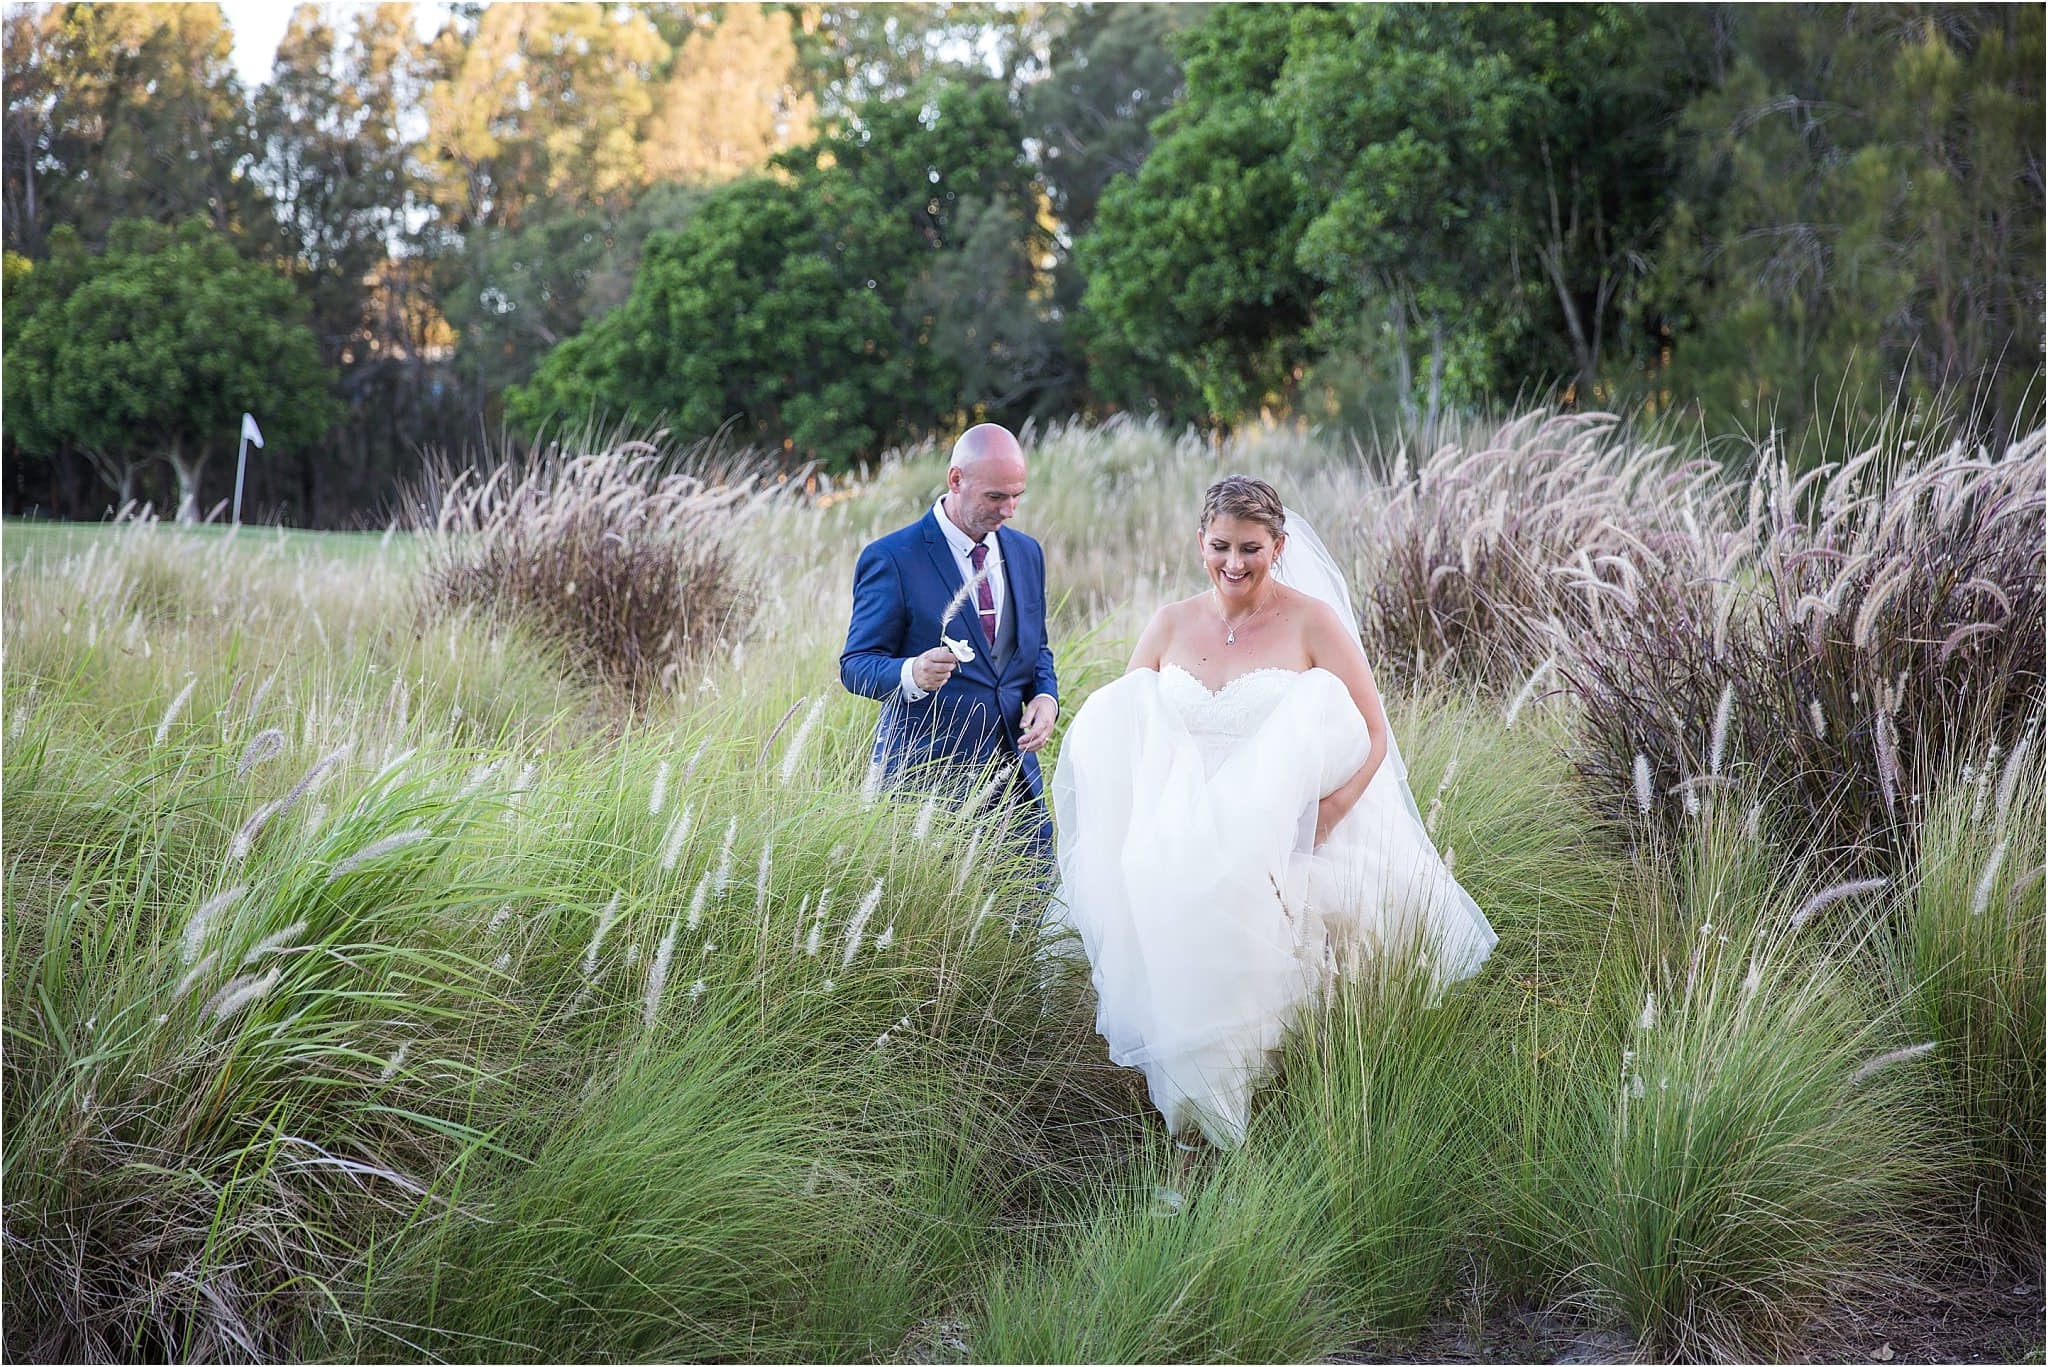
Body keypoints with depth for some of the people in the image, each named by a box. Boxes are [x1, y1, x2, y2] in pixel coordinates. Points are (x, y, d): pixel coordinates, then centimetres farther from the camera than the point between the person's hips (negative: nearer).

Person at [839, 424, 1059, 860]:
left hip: (1016, 774, 5)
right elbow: (856, 664, -7)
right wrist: (910, 673, -29)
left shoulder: (1027, 553, 12)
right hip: (927, 778, -5)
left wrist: (1046, 696, 0)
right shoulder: (891, 558, -8)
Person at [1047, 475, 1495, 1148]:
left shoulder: (1312, 622, 0)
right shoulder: (1171, 624, 10)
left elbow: (1373, 739, -3)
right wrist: (1140, 821, -7)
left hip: (1280, 848, -3)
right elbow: (1117, 731, 13)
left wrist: (1312, 829, -17)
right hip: (1178, 838, 4)